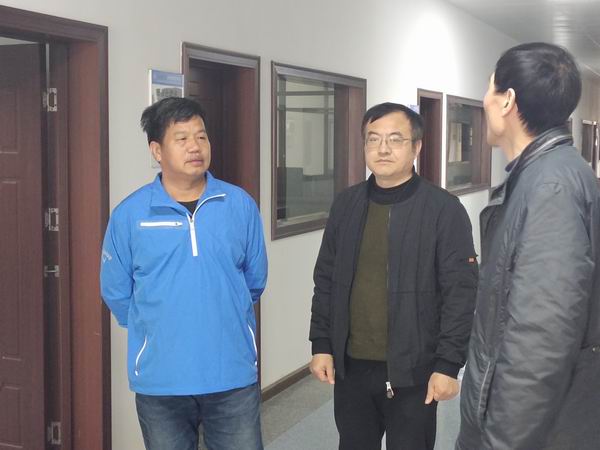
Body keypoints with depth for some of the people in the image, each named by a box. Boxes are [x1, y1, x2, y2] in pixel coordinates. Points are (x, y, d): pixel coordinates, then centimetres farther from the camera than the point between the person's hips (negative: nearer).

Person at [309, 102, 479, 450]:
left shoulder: (444, 209, -9)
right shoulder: (346, 204, 5)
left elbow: (461, 293, -11)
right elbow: (326, 281, 10)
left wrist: (448, 364, -14)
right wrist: (321, 345, 6)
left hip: (413, 370, -4)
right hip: (351, 367, 4)